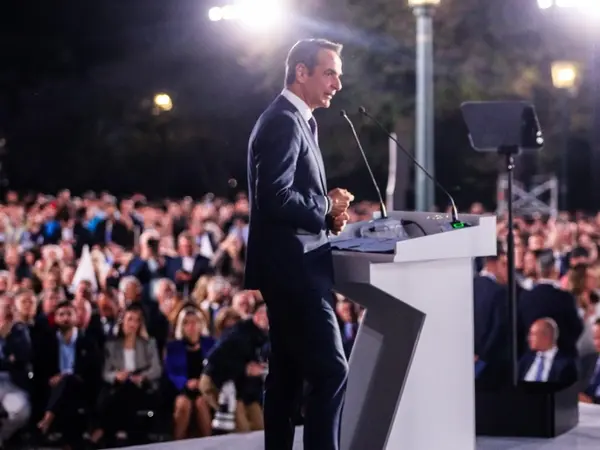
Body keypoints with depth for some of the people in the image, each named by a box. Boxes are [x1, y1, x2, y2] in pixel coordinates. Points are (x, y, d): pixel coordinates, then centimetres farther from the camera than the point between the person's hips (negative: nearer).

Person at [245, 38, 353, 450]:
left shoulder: (296, 120, 18)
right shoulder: (284, 122, -15)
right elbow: (274, 198, -24)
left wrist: (327, 214, 5)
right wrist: (326, 207, -12)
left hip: (290, 267, 11)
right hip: (293, 266, -11)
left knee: (287, 373, 12)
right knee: (331, 371, -12)